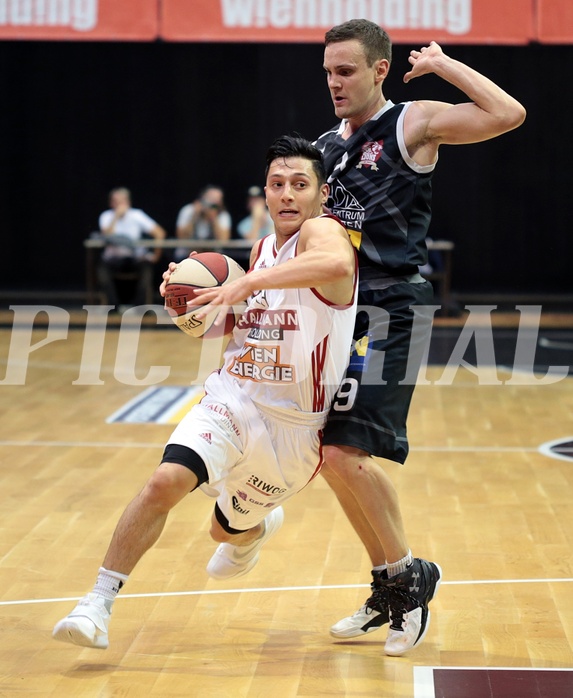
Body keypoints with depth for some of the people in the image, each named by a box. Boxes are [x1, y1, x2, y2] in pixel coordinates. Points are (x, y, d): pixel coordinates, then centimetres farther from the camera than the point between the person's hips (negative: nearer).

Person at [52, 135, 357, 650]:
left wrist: (249, 282, -45)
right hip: (234, 398, 4)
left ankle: (255, 530, 56)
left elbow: (338, 264, -42)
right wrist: (195, 301, 3)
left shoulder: (322, 231, -15)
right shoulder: (262, 250, 8)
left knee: (229, 529, 17)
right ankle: (98, 603, -17)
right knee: (166, 480, -24)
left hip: (294, 425, -4)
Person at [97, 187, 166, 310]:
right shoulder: (107, 216, 0)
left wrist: (156, 254, -11)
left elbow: (159, 233, -4)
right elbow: (106, 235, -18)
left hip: (136, 256, 0)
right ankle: (115, 306, -24)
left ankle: (137, 306, -24)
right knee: (103, 269, -32)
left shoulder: (136, 214, -1)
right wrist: (116, 216, -19)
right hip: (114, 257, 0)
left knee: (147, 266, -32)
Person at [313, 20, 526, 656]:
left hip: (391, 311, -7)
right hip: (343, 311, 8)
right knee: (351, 458, 10)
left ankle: (406, 575, 2)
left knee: (342, 452, -16)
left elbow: (508, 115, -18)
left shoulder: (413, 123, -4)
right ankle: (393, 588, 25)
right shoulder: (326, 146, 15)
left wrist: (442, 64, -9)